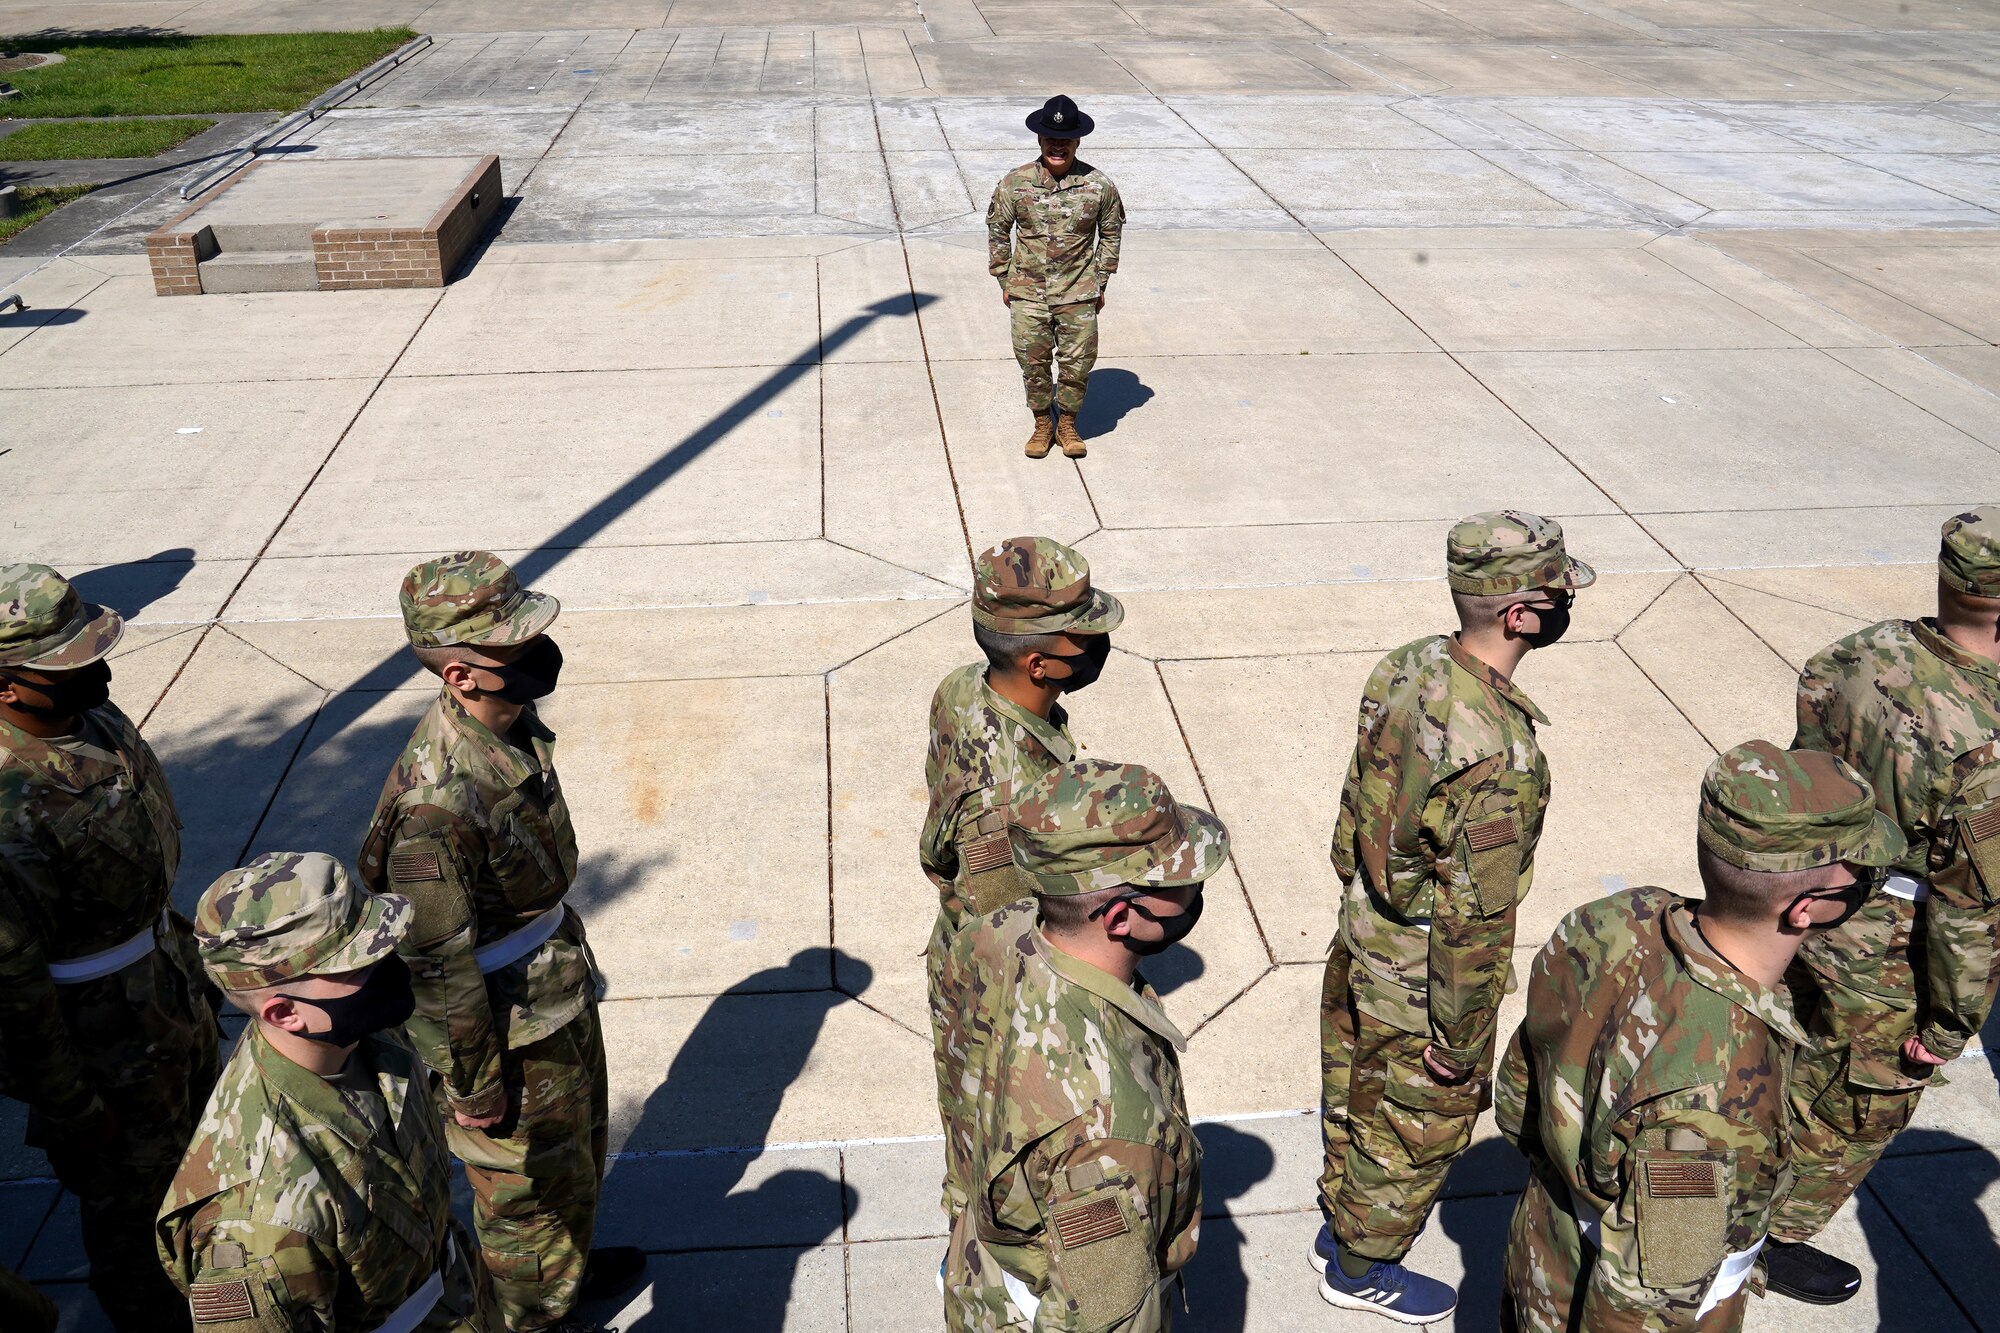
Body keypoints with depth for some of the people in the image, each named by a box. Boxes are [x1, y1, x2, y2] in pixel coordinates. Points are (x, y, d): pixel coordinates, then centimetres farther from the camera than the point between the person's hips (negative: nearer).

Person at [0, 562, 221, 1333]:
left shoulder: (94, 717, -9)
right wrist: (73, 1110, -17)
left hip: (173, 986, 8)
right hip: (105, 1043, -8)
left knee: (198, 1145, 30)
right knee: (132, 1191, 17)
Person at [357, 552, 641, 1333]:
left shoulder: (516, 727, -8)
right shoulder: (437, 800, -36)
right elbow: (438, 965, -27)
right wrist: (473, 1085, -17)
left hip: (561, 991, 9)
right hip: (508, 1031, -9)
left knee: (581, 1138, 29)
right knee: (526, 1183, 16)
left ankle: (571, 1268, 55)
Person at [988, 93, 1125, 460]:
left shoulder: (1098, 185, -7)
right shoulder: (1014, 183, -7)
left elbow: (1111, 233, 7)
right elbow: (997, 230, 5)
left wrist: (1100, 283, 7)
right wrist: (1005, 281, 5)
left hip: (1078, 295, 0)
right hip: (1027, 293, 0)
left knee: (1078, 364, 7)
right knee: (1033, 364, 8)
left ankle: (1068, 423, 28)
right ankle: (1042, 424, 29)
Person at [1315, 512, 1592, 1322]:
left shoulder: (1406, 668, -11)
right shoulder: (1499, 754, -35)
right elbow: (1474, 918, -28)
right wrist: (1459, 1041, -16)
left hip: (1360, 941, 7)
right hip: (1421, 981, -7)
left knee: (1357, 1095, 27)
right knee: (1419, 1126, 18)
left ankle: (1341, 1227, 50)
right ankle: (1361, 1267, 41)